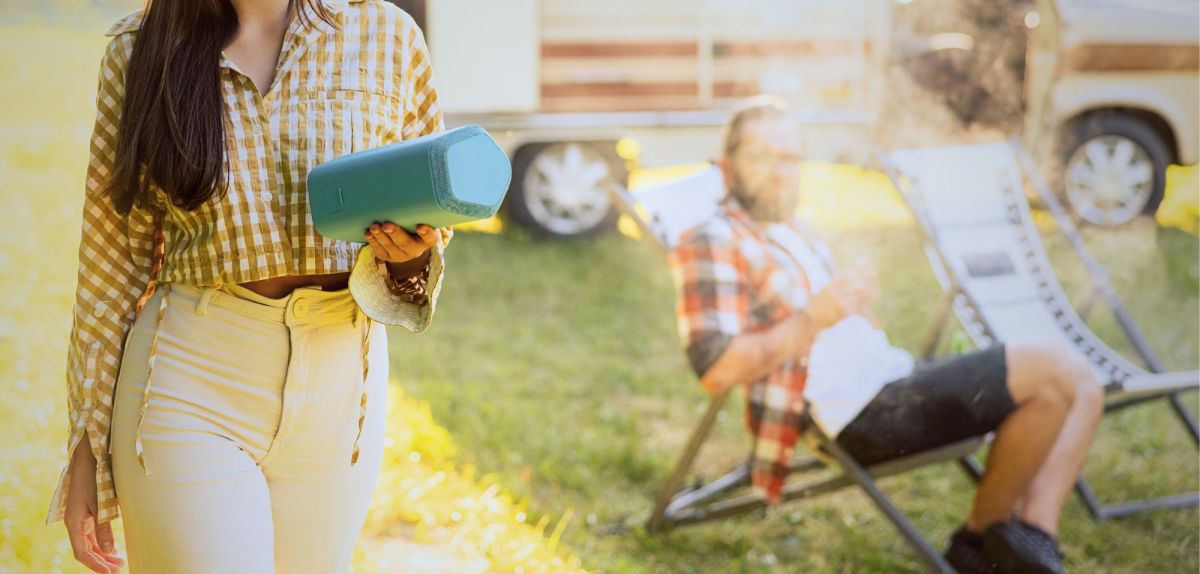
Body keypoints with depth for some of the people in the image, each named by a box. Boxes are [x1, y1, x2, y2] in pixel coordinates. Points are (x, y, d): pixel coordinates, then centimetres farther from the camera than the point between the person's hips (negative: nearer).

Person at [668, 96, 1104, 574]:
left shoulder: (798, 233, 23)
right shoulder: (713, 242, -6)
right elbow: (715, 369, -17)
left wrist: (857, 303, 6)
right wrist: (814, 319, -22)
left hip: (895, 377, 10)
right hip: (859, 408, -10)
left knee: (1080, 387, 1)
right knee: (1055, 374, -16)